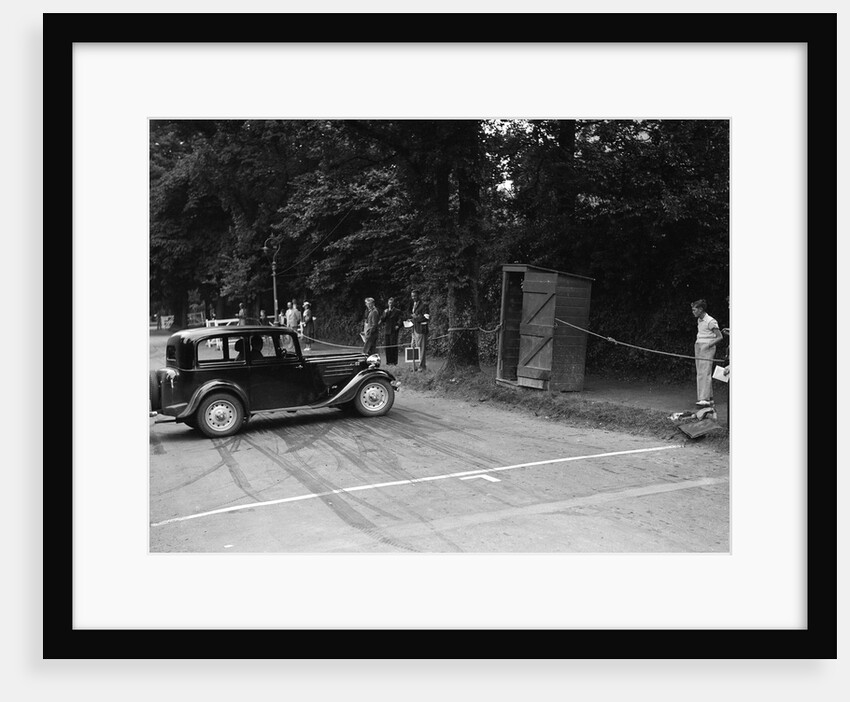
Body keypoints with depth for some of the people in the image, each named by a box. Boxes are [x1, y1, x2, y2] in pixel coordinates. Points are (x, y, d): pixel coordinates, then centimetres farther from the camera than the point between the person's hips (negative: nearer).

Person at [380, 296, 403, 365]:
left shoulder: (397, 311, 4)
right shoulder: (385, 311, 18)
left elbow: (400, 320, -1)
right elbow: (382, 320, 9)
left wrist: (398, 325, -18)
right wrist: (385, 313, -4)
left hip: (394, 330, -5)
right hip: (386, 330, 5)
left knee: (393, 346, -7)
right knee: (387, 346, 2)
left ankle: (394, 361, -4)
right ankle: (389, 361, 9)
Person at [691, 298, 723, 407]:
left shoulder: (711, 321, -10)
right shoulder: (699, 320, 15)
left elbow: (720, 337, -11)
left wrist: (709, 344, -20)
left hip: (708, 349, -8)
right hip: (698, 347, 8)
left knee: (705, 373, -15)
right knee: (699, 374, 5)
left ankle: (705, 399, -19)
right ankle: (710, 398, 10)